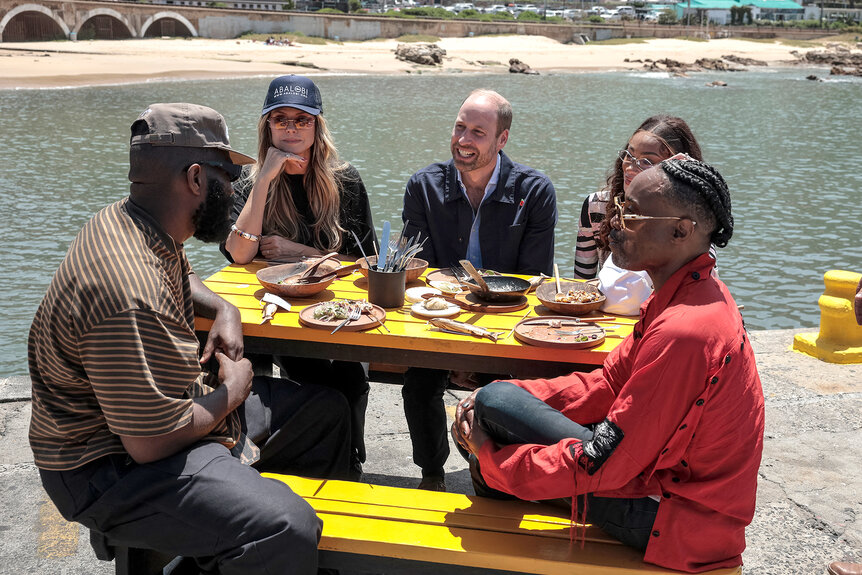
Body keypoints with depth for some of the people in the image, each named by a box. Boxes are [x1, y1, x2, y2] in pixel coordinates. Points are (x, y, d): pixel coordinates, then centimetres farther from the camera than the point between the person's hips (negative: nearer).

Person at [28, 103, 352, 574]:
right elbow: (152, 444, -28)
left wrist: (224, 310, 4)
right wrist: (232, 390, -11)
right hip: (114, 467, -10)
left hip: (160, 409, 11)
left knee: (325, 409, 11)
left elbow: (180, 279, 25)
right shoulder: (131, 294, -32)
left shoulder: (127, 221, 0)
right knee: (286, 532, -31)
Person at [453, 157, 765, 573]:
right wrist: (493, 397, -3)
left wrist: (490, 459, -13)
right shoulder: (694, 292, 3)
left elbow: (603, 463, -26)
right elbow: (606, 385, 6)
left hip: (674, 522, -10)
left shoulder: (683, 331, -29)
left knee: (496, 404, -14)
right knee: (496, 396, 14)